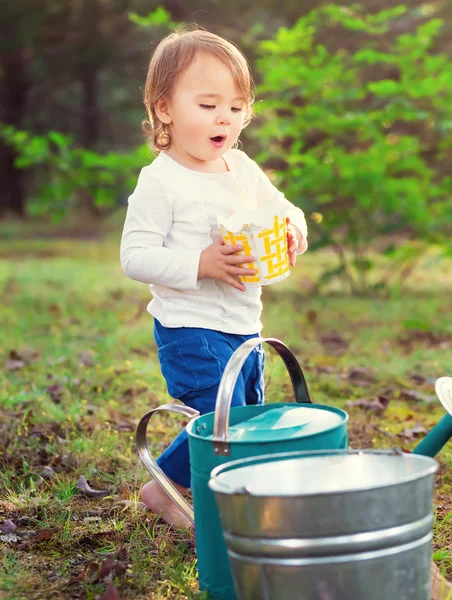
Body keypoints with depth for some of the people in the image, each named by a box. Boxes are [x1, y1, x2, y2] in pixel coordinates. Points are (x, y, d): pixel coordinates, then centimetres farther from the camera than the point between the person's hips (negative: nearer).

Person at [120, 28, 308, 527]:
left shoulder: (242, 168, 7)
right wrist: (201, 264, -27)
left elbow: (282, 208, 19)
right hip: (192, 331, -8)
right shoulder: (160, 182, -15)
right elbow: (135, 257, -18)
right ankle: (162, 489, 15)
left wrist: (293, 231, -5)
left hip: (244, 327, 8)